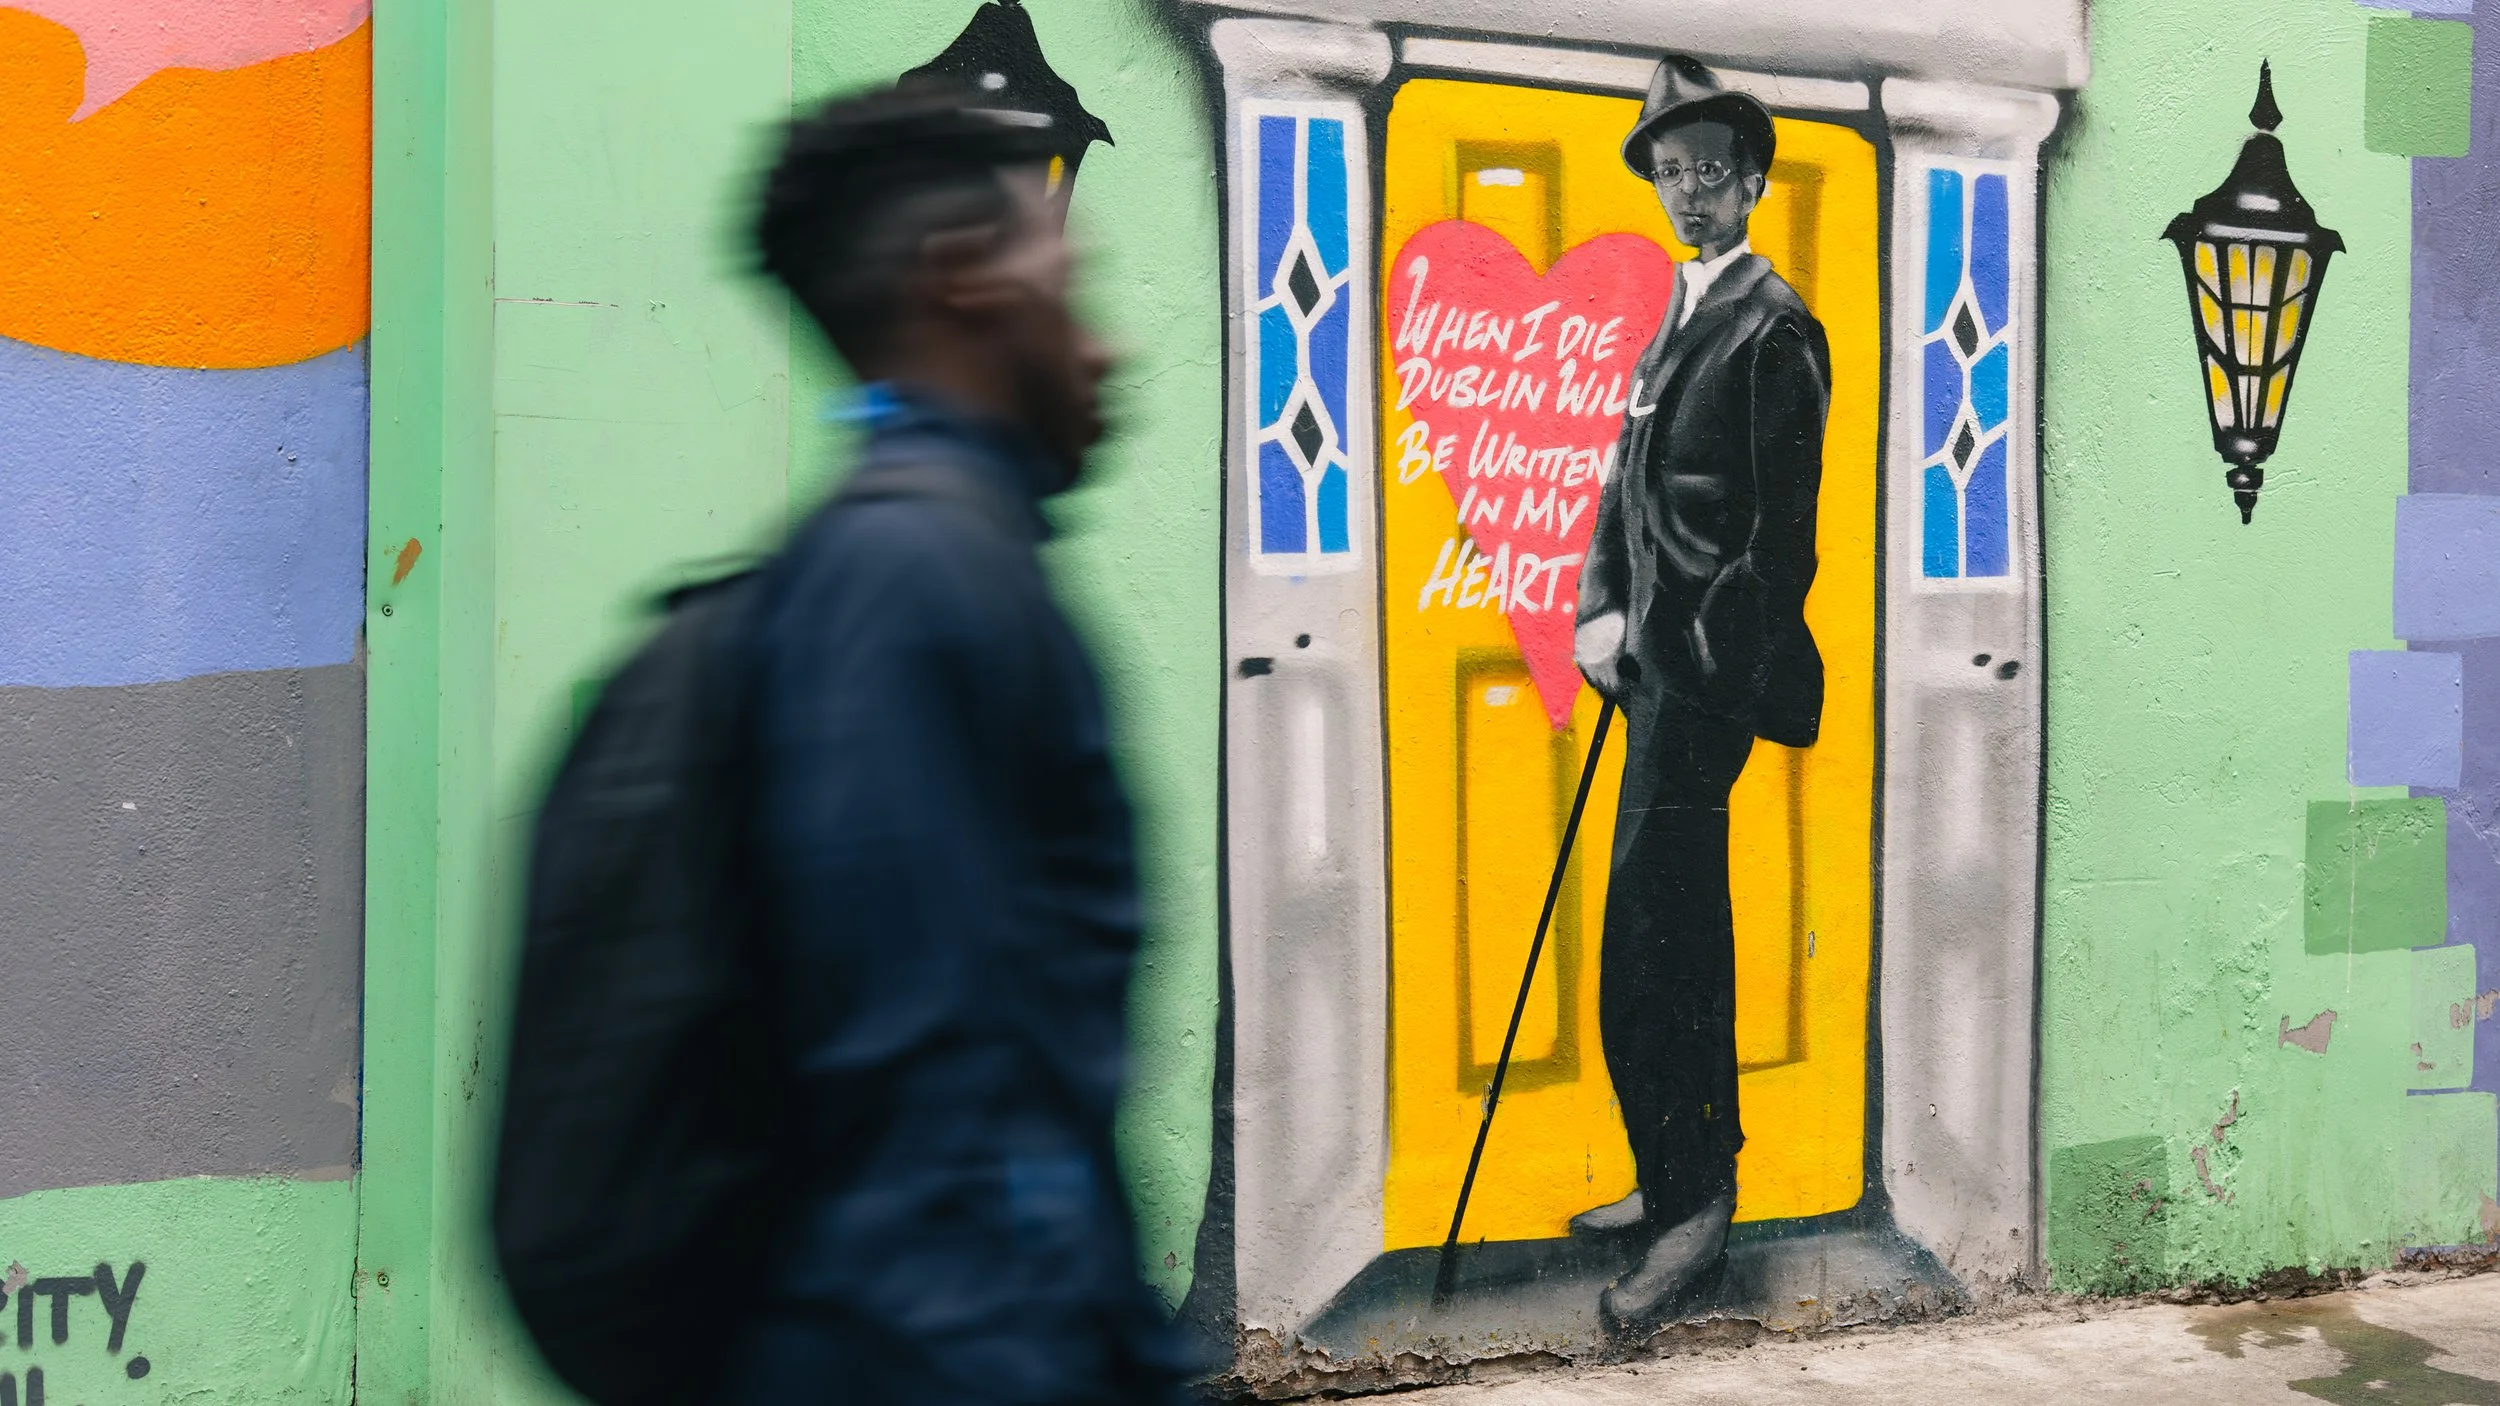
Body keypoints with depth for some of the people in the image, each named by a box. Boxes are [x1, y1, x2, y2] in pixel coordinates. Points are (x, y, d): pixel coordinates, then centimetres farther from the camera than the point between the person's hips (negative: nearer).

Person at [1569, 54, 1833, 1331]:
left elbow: (1780, 532, -14)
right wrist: (1601, 608, 3)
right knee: (1680, 941, 15)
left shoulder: (1773, 326, -10)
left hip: (1708, 675, -9)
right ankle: (1684, 1181, 26)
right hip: (1657, 670, 9)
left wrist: (1692, 661, -15)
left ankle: (1693, 1209, -2)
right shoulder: (1675, 316, 19)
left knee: (1650, 952, -10)